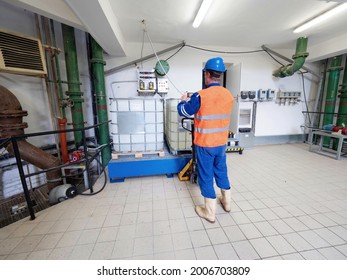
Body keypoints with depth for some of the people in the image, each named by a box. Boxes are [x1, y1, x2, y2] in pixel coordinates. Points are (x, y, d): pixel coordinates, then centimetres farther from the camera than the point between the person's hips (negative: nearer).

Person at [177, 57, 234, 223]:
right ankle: (227, 202, 41)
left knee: (206, 175, 8)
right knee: (221, 171, 22)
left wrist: (183, 100, 17)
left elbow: (182, 111, -5)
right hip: (222, 143, 6)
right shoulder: (229, 95, 0)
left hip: (205, 144, -6)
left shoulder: (201, 96, -18)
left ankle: (210, 213, 22)